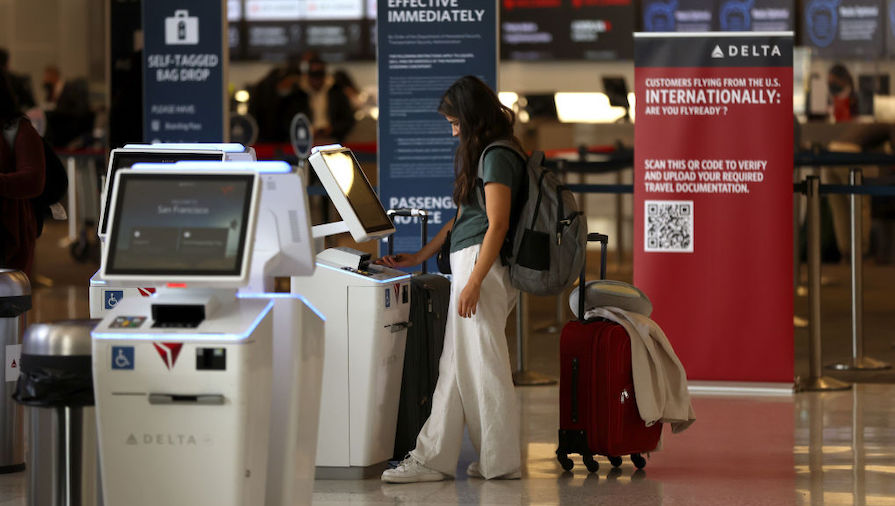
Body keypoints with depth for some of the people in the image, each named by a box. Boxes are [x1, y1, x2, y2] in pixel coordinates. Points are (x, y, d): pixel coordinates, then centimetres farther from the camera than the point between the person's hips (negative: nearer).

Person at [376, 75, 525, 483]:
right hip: (469, 263, 10)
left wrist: (473, 283, -22)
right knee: (454, 365, 8)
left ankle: (500, 463, -1)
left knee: (482, 364, -6)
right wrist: (418, 257, 25)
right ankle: (432, 458, 9)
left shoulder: (498, 157, -12)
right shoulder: (483, 153, 20)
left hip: (481, 263, -10)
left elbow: (497, 225, -18)